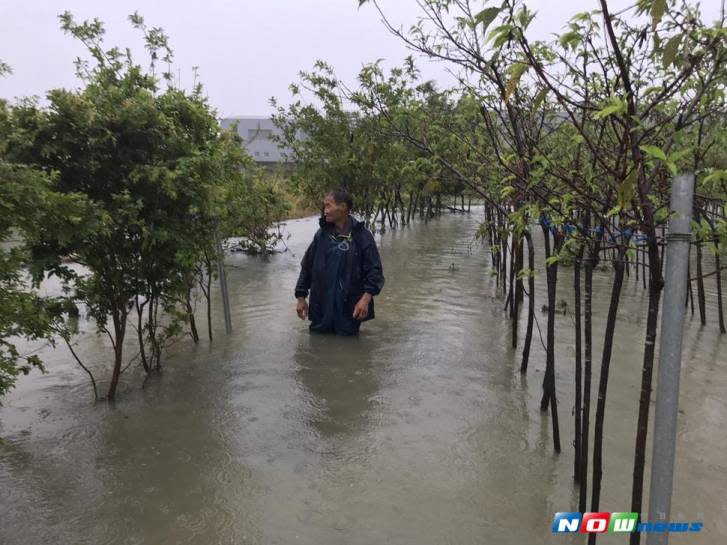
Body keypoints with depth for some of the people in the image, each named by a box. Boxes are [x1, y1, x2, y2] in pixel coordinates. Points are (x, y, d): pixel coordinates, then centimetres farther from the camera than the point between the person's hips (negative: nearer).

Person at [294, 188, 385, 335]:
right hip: (320, 309, 4)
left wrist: (366, 297, -20)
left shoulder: (361, 235, -7)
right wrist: (301, 296, 8)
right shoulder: (322, 234, 5)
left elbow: (375, 270, -8)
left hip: (349, 310, -3)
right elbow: (307, 266, 12)